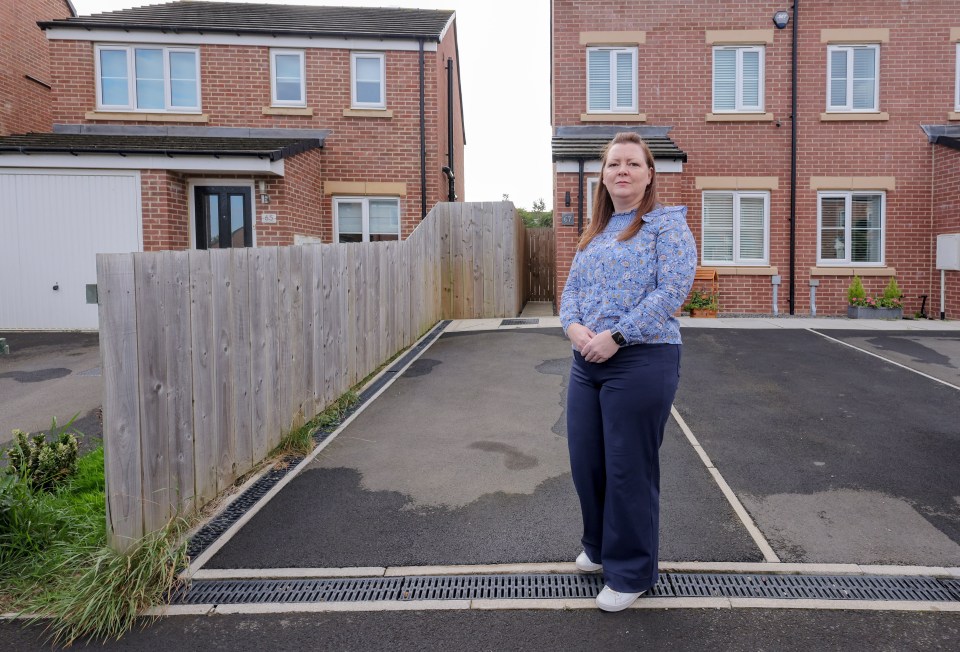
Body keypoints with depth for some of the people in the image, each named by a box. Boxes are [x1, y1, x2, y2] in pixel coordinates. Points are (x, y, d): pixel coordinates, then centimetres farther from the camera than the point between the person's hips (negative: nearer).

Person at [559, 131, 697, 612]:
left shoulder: (667, 224, -5)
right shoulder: (595, 233, 16)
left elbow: (671, 290, -16)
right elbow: (572, 287, 14)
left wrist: (615, 336, -20)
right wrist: (573, 325, -8)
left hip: (642, 360, -7)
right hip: (587, 361, 7)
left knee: (629, 469, 3)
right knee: (586, 461, 14)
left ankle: (630, 574, 22)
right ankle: (598, 548, 39)